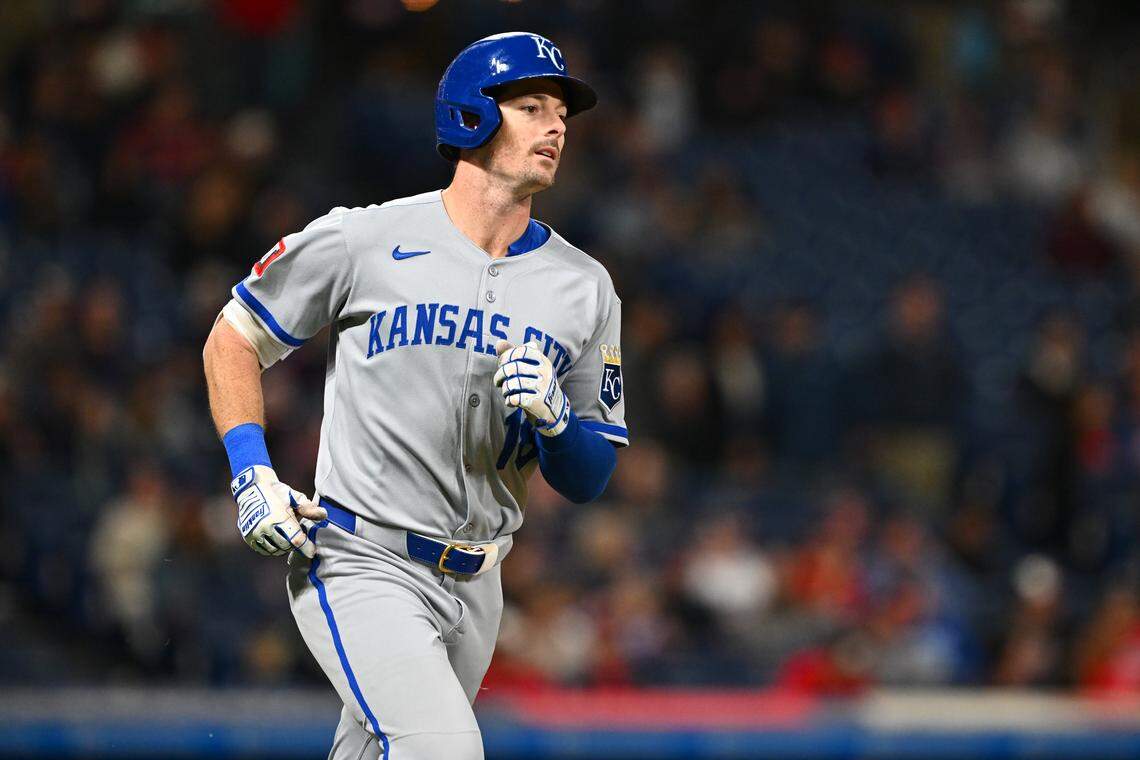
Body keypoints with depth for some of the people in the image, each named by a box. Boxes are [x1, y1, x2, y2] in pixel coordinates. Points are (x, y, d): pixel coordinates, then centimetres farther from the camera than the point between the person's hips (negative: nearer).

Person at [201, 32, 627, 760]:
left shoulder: (584, 288, 7)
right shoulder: (360, 241, -4)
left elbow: (590, 480, 8)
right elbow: (233, 341, 7)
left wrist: (555, 418, -15)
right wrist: (253, 474, -7)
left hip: (473, 590, 5)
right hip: (357, 567, -5)